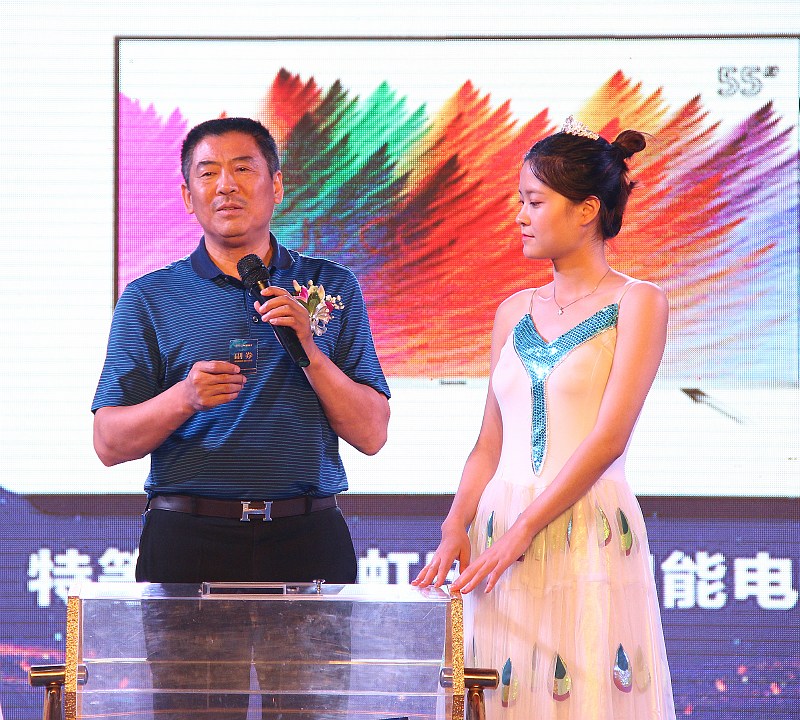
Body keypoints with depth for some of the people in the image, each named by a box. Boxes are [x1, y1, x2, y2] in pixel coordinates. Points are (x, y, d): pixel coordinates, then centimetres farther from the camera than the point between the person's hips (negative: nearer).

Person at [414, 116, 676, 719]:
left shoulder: (637, 303, -2)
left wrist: (522, 531, -15)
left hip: (590, 536, -5)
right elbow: (491, 442, 14)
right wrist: (457, 528, -3)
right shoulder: (515, 312, 15)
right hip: (502, 530, 5)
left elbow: (610, 437, -11)